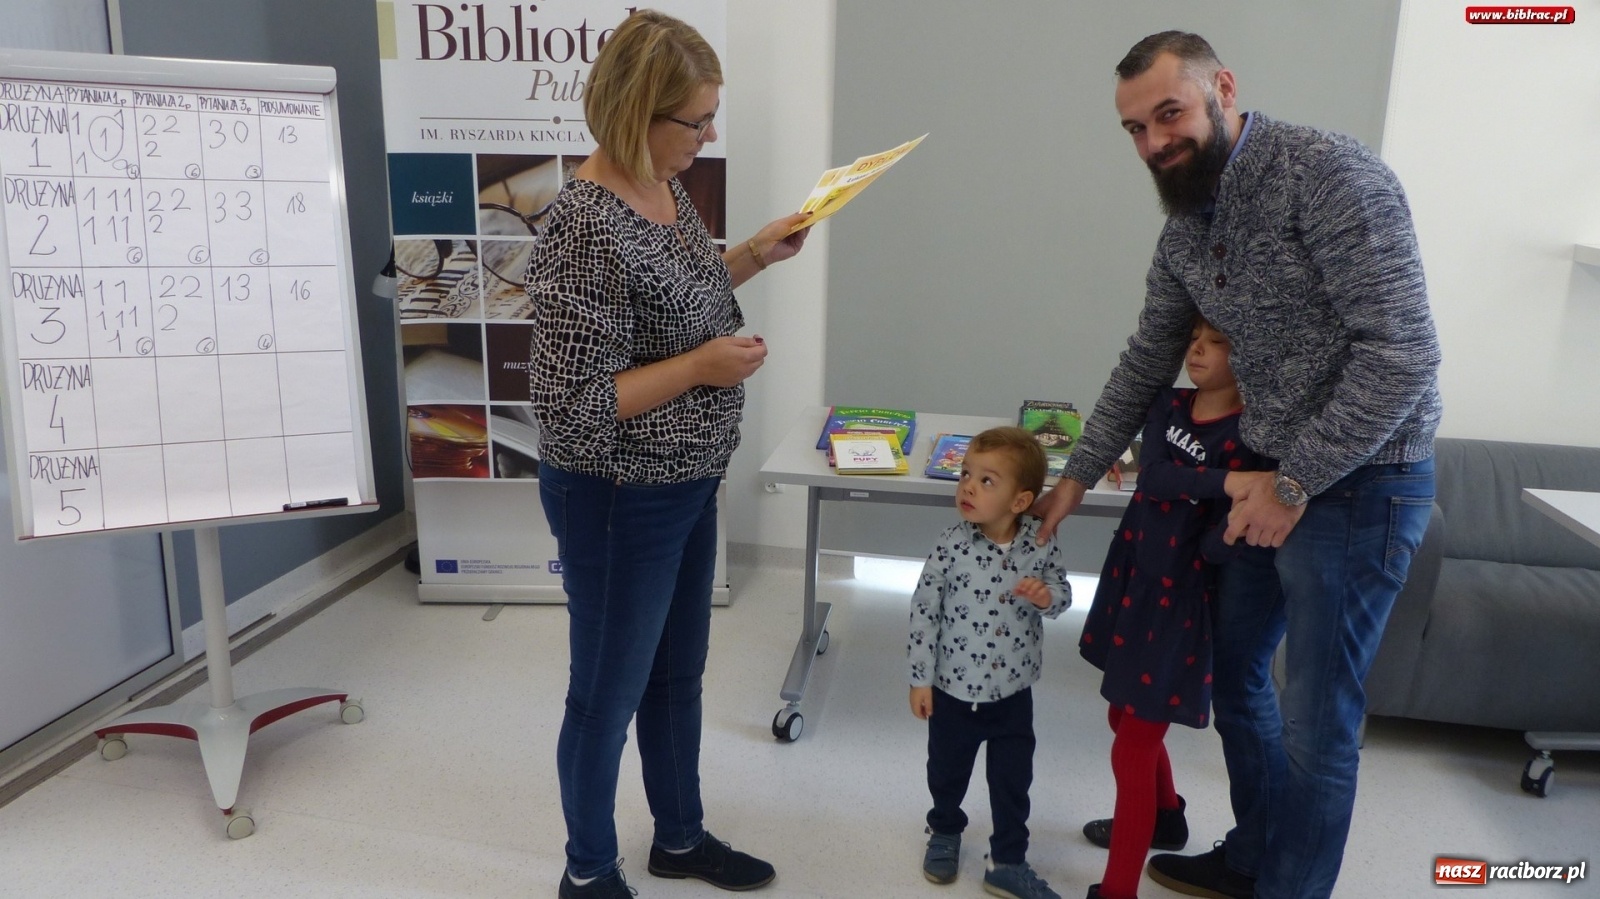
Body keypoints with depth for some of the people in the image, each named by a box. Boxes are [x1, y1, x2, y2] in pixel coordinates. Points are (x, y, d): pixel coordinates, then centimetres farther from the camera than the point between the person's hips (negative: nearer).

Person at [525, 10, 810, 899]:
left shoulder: (666, 187, 2)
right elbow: (571, 405, -26)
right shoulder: (587, 228, -26)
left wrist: (754, 255, 7)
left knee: (679, 674, 23)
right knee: (609, 693, 12)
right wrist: (700, 367, -23)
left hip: (687, 485, 9)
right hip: (621, 501, -9)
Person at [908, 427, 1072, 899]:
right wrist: (921, 679, -8)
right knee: (948, 771, 20)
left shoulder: (1040, 545, -13)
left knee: (1013, 781, 13)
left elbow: (1062, 592, 3)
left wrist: (1045, 595, -22)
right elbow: (923, 611, -11)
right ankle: (944, 833, 49)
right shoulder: (951, 546, -19)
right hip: (954, 690, -1)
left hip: (1013, 692, 1)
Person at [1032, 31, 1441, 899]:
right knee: (1233, 673, 19)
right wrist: (1078, 476, 17)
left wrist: (1296, 482, -20)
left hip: (1356, 482, -8)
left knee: (1314, 721, 2)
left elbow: (1403, 353, -23)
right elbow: (1145, 361, 16)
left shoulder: (1330, 174, -19)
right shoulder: (1184, 227, 6)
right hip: (1265, 476, 8)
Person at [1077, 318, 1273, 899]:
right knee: (1126, 716, 24)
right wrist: (1228, 482, -27)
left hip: (1180, 598, -7)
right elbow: (1154, 475, -17)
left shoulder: (1249, 436, -16)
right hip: (1130, 578, 7)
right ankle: (1164, 820, 50)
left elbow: (1218, 545, -20)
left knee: (1133, 747, -3)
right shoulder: (1168, 405, 2)